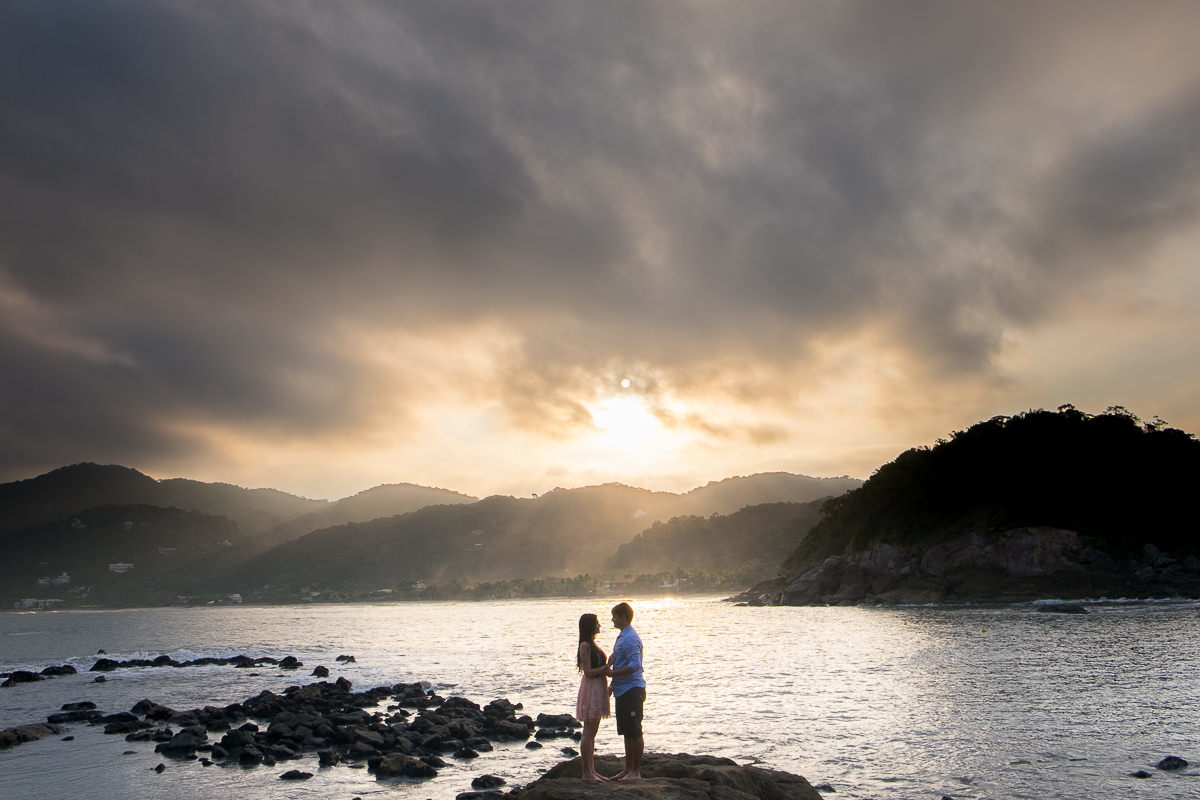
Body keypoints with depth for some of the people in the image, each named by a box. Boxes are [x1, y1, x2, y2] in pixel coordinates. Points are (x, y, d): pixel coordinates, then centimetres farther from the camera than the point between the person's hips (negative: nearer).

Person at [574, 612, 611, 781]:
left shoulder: (591, 644, 15)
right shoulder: (585, 645, -14)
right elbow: (588, 672, -19)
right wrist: (605, 668, -21)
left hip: (599, 687, 10)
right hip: (591, 687, -10)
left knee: (592, 732, 13)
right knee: (589, 732, -4)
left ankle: (592, 770, 19)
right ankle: (587, 772, 1)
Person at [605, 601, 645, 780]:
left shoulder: (630, 638, -18)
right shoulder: (622, 636, 15)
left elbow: (634, 665, -26)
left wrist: (612, 673, -20)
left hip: (632, 690, -10)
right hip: (622, 690, 11)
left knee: (634, 732, -1)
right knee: (627, 732, 16)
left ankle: (636, 771, 7)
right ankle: (628, 769, 26)